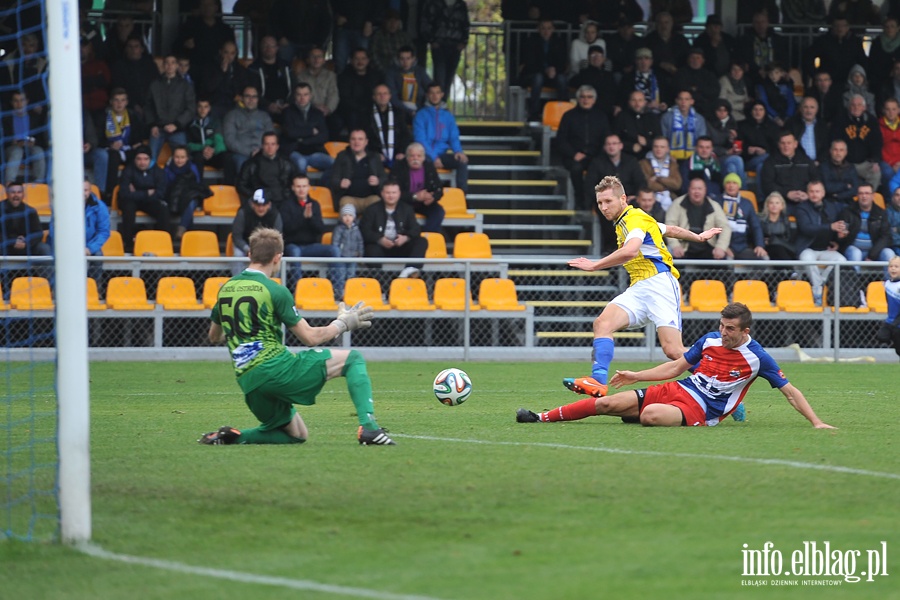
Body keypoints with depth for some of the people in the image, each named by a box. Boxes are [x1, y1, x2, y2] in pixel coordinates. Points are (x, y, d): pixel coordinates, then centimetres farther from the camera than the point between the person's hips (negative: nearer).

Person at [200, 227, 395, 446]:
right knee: (353, 358, 4)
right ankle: (368, 426, -14)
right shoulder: (275, 291, -5)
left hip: (248, 382, 7)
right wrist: (343, 323, 12)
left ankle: (233, 436, 4)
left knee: (297, 435, 25)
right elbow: (311, 337, -4)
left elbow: (213, 337, 27)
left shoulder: (225, 289, 13)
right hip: (278, 368, -7)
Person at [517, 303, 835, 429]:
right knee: (608, 403, -5)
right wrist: (636, 376, 11)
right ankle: (542, 418, 0)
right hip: (677, 389, 5)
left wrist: (816, 422, -13)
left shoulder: (758, 358, -9)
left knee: (651, 415, -38)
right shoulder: (710, 340, 7)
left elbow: (790, 392, -4)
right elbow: (676, 367, 17)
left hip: (699, 412, -5)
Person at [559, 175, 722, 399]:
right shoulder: (622, 223, 22)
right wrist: (697, 237, 52)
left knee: (673, 350, -18)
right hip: (638, 287, 9)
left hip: (658, 282, -9)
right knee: (603, 322, -17)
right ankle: (598, 381, -29)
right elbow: (671, 230, 36)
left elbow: (630, 250, -29)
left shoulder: (635, 218, -8)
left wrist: (595, 265, -26)